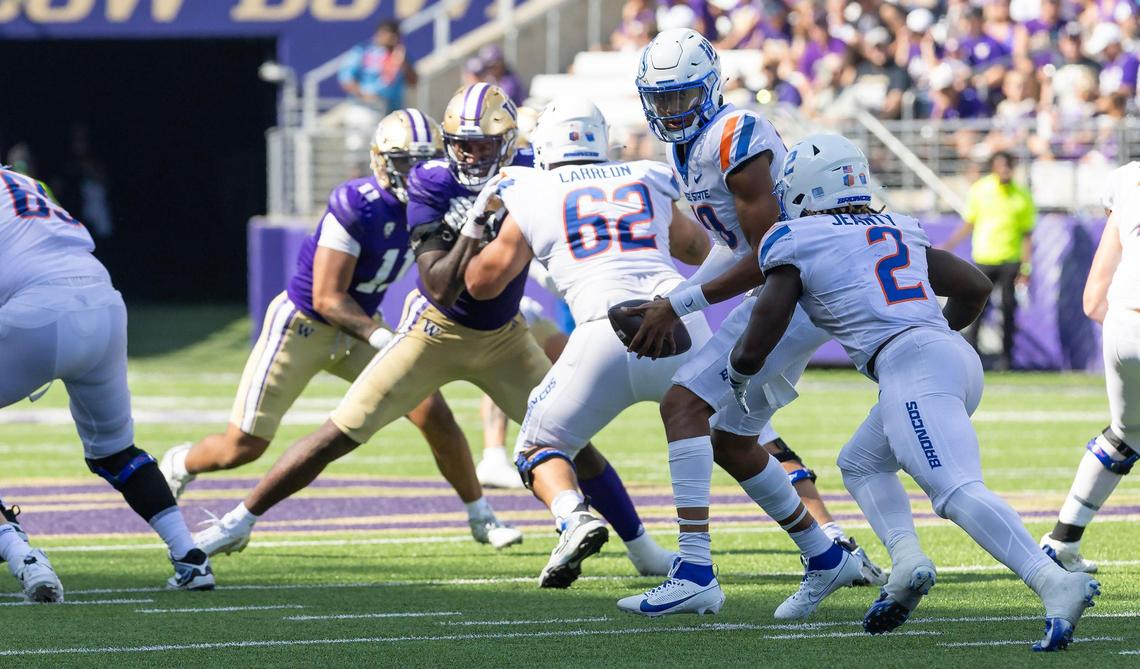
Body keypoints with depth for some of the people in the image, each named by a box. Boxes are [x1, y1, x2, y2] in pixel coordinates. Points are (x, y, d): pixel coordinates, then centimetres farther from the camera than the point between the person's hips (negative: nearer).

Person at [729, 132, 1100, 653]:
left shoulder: (795, 244, 7)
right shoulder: (898, 231, 25)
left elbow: (754, 350, 9)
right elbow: (975, 287, 32)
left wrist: (738, 375, 32)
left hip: (912, 368, -8)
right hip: (959, 357, 8)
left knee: (957, 492, -20)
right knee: (860, 463, 25)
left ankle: (1055, 585, -38)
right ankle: (907, 558, 1)